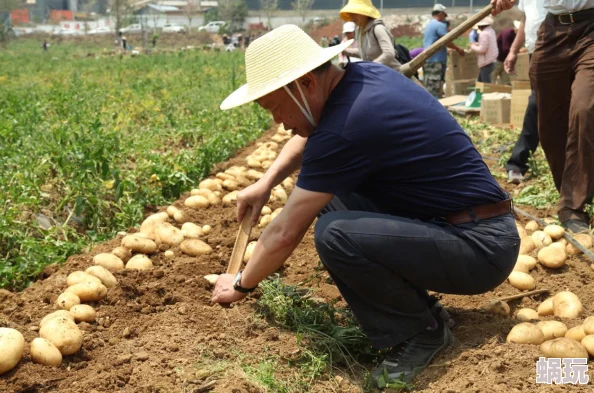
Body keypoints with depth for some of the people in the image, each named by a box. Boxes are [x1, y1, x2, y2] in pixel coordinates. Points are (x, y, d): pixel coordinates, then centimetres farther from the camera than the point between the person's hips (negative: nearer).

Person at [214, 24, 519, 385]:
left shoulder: (344, 129, -24)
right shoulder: (361, 75, 3)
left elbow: (285, 234, -15)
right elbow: (310, 135, 25)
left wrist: (241, 285, 3)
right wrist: (266, 183, 11)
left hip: (482, 246, -9)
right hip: (455, 222, 10)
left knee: (335, 234, -29)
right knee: (326, 195, 12)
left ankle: (420, 331, -3)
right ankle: (417, 307, 12)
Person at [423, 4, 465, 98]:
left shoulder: (428, 25, 21)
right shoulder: (440, 25, -9)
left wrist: (446, 51, 34)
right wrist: (458, 49, 2)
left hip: (427, 60, 9)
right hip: (436, 61, -9)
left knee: (428, 89, 9)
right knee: (435, 91, -10)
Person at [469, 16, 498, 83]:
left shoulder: (484, 34, -19)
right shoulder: (491, 31, 10)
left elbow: (482, 49, -22)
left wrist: (473, 47, -6)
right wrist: (477, 44, 13)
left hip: (486, 63, -10)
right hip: (491, 61, 10)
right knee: (480, 81, 18)